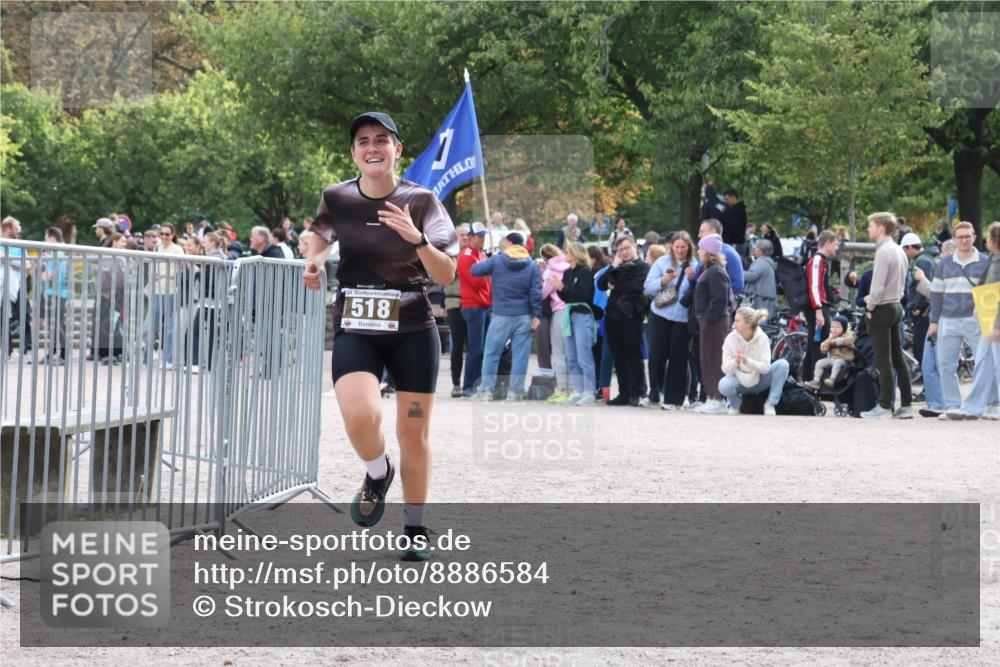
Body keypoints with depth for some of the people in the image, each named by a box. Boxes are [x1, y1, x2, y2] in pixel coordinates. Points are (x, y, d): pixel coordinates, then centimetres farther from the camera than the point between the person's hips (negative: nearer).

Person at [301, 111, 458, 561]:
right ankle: (378, 474, 10)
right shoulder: (337, 199, -1)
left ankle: (416, 531, 24)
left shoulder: (421, 202, -6)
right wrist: (314, 263, 4)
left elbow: (446, 276, -8)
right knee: (360, 417, -24)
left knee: (413, 432, 5)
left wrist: (417, 239, -24)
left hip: (412, 330, 0)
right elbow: (321, 233, 24)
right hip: (356, 330, 0)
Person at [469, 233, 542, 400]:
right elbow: (536, 291, -1)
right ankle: (515, 391, 2)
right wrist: (537, 315, -1)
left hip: (501, 315, -1)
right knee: (520, 354, 4)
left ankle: (486, 390, 2)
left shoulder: (497, 260, -2)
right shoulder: (532, 265, 3)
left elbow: (475, 270, 0)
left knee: (491, 353, 6)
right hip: (524, 316, 2)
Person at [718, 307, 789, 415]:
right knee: (723, 385, -35)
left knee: (783, 364, -23)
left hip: (759, 380, 1)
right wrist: (735, 362, -37)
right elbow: (725, 369, -14)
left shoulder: (762, 338, -14)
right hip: (740, 381, -1)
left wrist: (747, 361, -37)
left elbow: (765, 367, -20)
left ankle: (770, 404, -13)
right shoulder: (730, 339, -12)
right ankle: (735, 404, 2)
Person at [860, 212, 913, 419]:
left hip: (882, 309, -9)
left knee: (883, 360, -6)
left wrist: (870, 307, -8)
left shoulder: (883, 252, -17)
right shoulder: (899, 251, 12)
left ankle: (884, 407, -5)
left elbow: (878, 286, -21)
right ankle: (906, 405, 12)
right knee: (898, 357, 11)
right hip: (896, 305, 9)